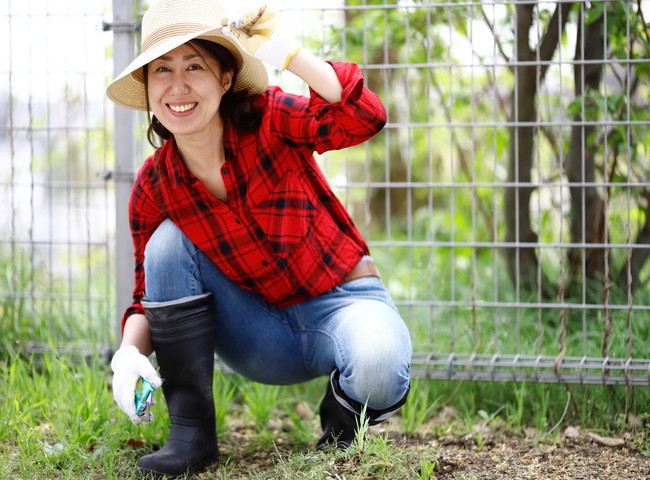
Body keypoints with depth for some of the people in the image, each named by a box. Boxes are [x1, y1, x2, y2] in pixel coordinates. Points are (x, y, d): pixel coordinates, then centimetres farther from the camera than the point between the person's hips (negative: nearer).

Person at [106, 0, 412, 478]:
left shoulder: (268, 121, -15)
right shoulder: (153, 189, -6)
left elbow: (364, 118, -32)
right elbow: (150, 294, 1)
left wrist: (288, 52, -37)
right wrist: (131, 350, -19)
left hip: (341, 303, -3)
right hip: (265, 334, 4)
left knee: (378, 362, -37)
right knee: (168, 240, -16)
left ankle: (343, 418, 3)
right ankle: (191, 432, -11)